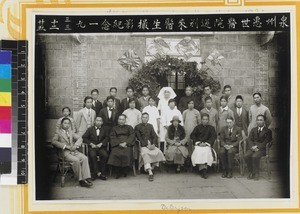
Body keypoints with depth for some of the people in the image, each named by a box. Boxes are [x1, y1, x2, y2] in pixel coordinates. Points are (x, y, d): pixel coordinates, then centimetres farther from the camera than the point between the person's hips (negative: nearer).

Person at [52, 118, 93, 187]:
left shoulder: (71, 132, 23)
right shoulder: (58, 133, 7)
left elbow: (79, 138, 15)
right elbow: (54, 141, -11)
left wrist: (75, 145, -7)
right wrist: (66, 146, -18)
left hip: (74, 151, 5)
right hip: (65, 153, -5)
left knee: (84, 158, -23)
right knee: (76, 160, -31)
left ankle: (86, 178, -28)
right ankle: (81, 180, -23)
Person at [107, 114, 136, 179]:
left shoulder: (129, 127, 19)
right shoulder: (114, 129, 21)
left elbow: (132, 136, 5)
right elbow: (112, 138, 7)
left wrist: (125, 143, -12)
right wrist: (119, 144, -11)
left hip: (127, 145, -1)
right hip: (117, 145, 1)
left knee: (126, 154, -32)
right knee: (115, 154, -30)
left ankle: (121, 171, -11)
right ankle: (122, 171, -13)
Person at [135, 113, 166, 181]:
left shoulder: (150, 126, 21)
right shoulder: (138, 127, 7)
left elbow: (155, 136, 12)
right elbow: (139, 138, -2)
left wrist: (153, 144, -7)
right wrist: (147, 145, -14)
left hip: (151, 145, 4)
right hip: (143, 146, -4)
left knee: (158, 152, -27)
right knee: (145, 153, -35)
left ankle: (152, 167, -13)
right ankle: (150, 173, -42)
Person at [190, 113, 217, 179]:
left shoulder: (211, 128, 16)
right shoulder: (198, 127, 18)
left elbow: (213, 137, 4)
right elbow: (192, 136, 10)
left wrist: (206, 143, -10)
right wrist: (198, 143, -6)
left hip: (207, 145, 0)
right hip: (198, 144, 1)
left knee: (207, 151, -34)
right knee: (198, 152, -33)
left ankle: (204, 169, -39)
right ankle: (201, 169, -37)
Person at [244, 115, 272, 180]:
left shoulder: (268, 131, 9)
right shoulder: (253, 129, 24)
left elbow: (266, 142, -4)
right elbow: (249, 139, 10)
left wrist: (257, 147, -17)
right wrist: (252, 147, -11)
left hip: (261, 148, -4)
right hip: (252, 147, 4)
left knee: (255, 156, -34)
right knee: (246, 156, -27)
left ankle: (256, 173, -18)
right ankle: (251, 172, -12)